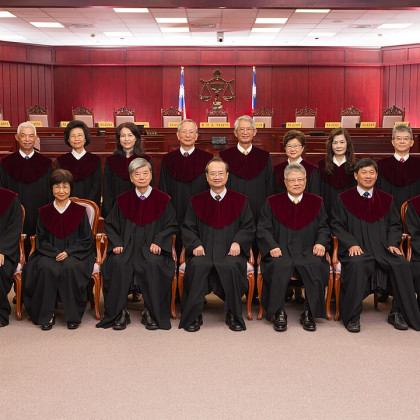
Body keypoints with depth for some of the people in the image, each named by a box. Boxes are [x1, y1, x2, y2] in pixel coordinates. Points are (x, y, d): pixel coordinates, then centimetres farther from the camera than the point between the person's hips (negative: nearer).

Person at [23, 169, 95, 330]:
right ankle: (47, 315, -22)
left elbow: (86, 240, 3)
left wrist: (68, 252, -12)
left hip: (74, 254, -1)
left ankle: (73, 316, -21)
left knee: (70, 267, -35)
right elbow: (41, 240, 7)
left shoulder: (79, 211, 6)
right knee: (46, 268, -33)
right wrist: (55, 253, -12)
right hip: (49, 253, 1)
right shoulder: (44, 212, 10)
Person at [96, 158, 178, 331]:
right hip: (127, 246, 2)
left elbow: (171, 226, 5)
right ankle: (120, 313, -20)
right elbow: (110, 224, 14)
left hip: (151, 247, -1)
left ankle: (152, 313, -20)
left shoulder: (162, 199, 8)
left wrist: (158, 242, -10)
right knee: (118, 263, -31)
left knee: (154, 264, -34)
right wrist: (117, 243, -3)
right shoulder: (123, 200, 13)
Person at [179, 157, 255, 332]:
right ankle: (192, 316, -19)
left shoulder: (240, 200, 13)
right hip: (204, 250, 1)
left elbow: (249, 227, 9)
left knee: (231, 266, -34)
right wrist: (195, 244, -8)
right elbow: (187, 228, 12)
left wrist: (238, 242, -10)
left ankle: (234, 316, -16)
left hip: (230, 251, -1)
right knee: (197, 265, -33)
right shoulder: (197, 201, 15)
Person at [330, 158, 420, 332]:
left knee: (402, 264, -27)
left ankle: (397, 313, -12)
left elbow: (395, 225, 19)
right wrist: (351, 244, -12)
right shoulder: (344, 199, 8)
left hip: (382, 248, 3)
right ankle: (352, 317, -23)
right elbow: (337, 225, 3)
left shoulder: (386, 199, 18)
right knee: (357, 265, -37)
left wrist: (392, 243, -1)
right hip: (356, 249, -3)